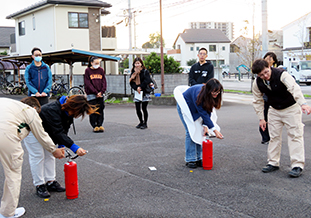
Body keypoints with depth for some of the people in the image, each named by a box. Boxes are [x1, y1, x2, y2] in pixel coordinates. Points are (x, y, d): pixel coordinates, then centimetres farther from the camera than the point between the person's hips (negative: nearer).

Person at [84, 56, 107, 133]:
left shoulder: (101, 70, 10)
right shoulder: (88, 70, -1)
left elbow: (104, 81, 8)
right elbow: (88, 83, -6)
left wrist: (101, 91, -6)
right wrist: (96, 92, -12)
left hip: (100, 94, 3)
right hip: (91, 94, -3)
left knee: (100, 109, 3)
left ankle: (100, 125, 9)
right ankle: (94, 126, 3)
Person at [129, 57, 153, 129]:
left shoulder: (145, 71, -1)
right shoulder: (133, 72, 11)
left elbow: (147, 80, -12)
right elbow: (131, 82, 3)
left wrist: (140, 87, -15)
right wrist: (136, 88, -13)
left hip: (145, 92, -4)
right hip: (137, 92, 4)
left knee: (144, 108, -1)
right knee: (137, 109, 2)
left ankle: (145, 123, 10)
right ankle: (141, 122, 22)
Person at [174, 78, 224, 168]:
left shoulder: (212, 95, -20)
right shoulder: (198, 93, -40)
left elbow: (208, 111, -12)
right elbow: (203, 113, -37)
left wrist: (205, 126, -20)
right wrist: (214, 130, -37)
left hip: (195, 109, 7)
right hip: (185, 107, -6)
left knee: (200, 132, -1)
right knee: (191, 132, -14)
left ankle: (199, 158, 4)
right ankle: (190, 160, -10)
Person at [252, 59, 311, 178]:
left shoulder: (282, 74, -28)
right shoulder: (257, 83, -12)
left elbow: (294, 88, -44)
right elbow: (258, 101, 0)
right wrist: (261, 118, -2)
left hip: (291, 108, -5)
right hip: (274, 110, 5)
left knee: (295, 135, -8)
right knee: (274, 136, 7)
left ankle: (297, 165, -8)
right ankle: (273, 163, 18)